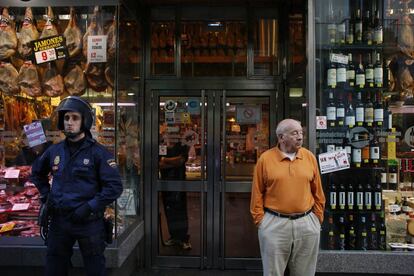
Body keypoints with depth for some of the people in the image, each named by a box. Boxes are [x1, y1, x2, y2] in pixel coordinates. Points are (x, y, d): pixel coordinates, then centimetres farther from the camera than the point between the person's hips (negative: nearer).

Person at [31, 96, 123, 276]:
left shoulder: (98, 152, -11)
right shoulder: (54, 151, 5)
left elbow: (114, 187, -16)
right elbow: (37, 173, 24)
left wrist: (89, 207, -20)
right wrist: (46, 196, 12)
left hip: (89, 221, -4)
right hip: (58, 220, 5)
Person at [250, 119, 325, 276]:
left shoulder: (309, 157, 4)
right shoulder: (266, 158, -4)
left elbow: (317, 193, 9)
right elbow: (257, 193, -1)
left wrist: (317, 218, 7)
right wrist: (260, 220, -3)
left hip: (307, 223, 2)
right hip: (274, 224, -2)